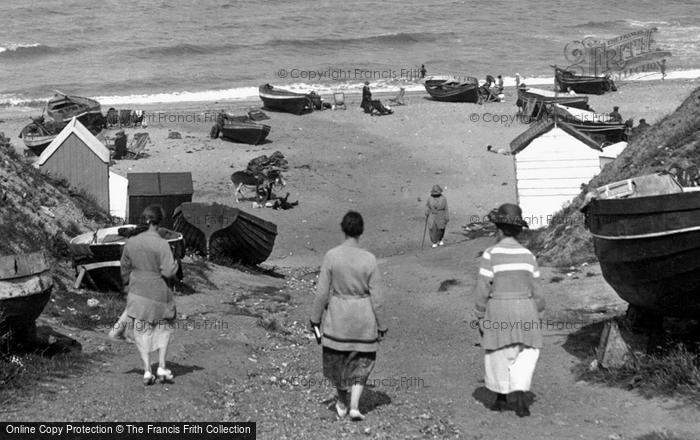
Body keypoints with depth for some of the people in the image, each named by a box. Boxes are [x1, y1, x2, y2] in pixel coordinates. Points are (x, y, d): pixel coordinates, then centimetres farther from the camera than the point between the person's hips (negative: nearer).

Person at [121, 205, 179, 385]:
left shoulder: (131, 242, -3)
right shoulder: (161, 244, -18)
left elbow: (125, 269, 8)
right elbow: (168, 272, -20)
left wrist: (127, 283, 26)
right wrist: (175, 264, 1)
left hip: (138, 293, 3)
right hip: (159, 294, -3)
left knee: (142, 331, 11)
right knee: (163, 327, 17)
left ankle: (147, 371, 6)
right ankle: (161, 367, 10)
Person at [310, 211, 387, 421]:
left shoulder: (331, 256, -13)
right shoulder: (369, 260, -14)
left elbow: (322, 292, -10)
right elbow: (377, 297, -9)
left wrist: (315, 319, 2)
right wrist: (381, 326, 2)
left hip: (338, 316, 1)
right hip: (364, 318, 0)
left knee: (337, 358, 21)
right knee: (361, 361, 17)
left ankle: (342, 403, 36)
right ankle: (354, 406, 4)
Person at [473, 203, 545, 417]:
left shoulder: (490, 255, -10)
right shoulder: (527, 255, 1)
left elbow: (483, 289, -9)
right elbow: (536, 289, 6)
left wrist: (480, 318, 0)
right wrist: (536, 316, 17)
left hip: (498, 311, -2)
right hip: (524, 309, 2)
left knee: (498, 354, 13)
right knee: (526, 353, 11)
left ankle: (500, 398, 27)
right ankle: (520, 396, -4)